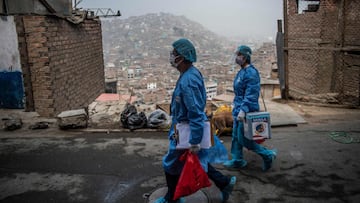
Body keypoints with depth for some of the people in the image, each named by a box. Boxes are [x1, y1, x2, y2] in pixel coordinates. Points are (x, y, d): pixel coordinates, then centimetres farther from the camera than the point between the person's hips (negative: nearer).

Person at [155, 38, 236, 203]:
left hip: (187, 132, -9)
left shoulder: (187, 80, -27)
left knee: (171, 165, 10)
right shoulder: (193, 73, 4)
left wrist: (194, 142, -25)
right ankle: (224, 183, 29)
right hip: (188, 128, 9)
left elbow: (196, 113, -28)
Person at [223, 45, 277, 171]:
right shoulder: (242, 72, 12)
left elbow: (251, 95, -26)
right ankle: (237, 160, 30)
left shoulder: (251, 73, -19)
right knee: (236, 137, 16)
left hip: (247, 111, -10)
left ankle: (268, 155, 11)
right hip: (238, 110, 10)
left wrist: (243, 110, -32)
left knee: (243, 139, -3)